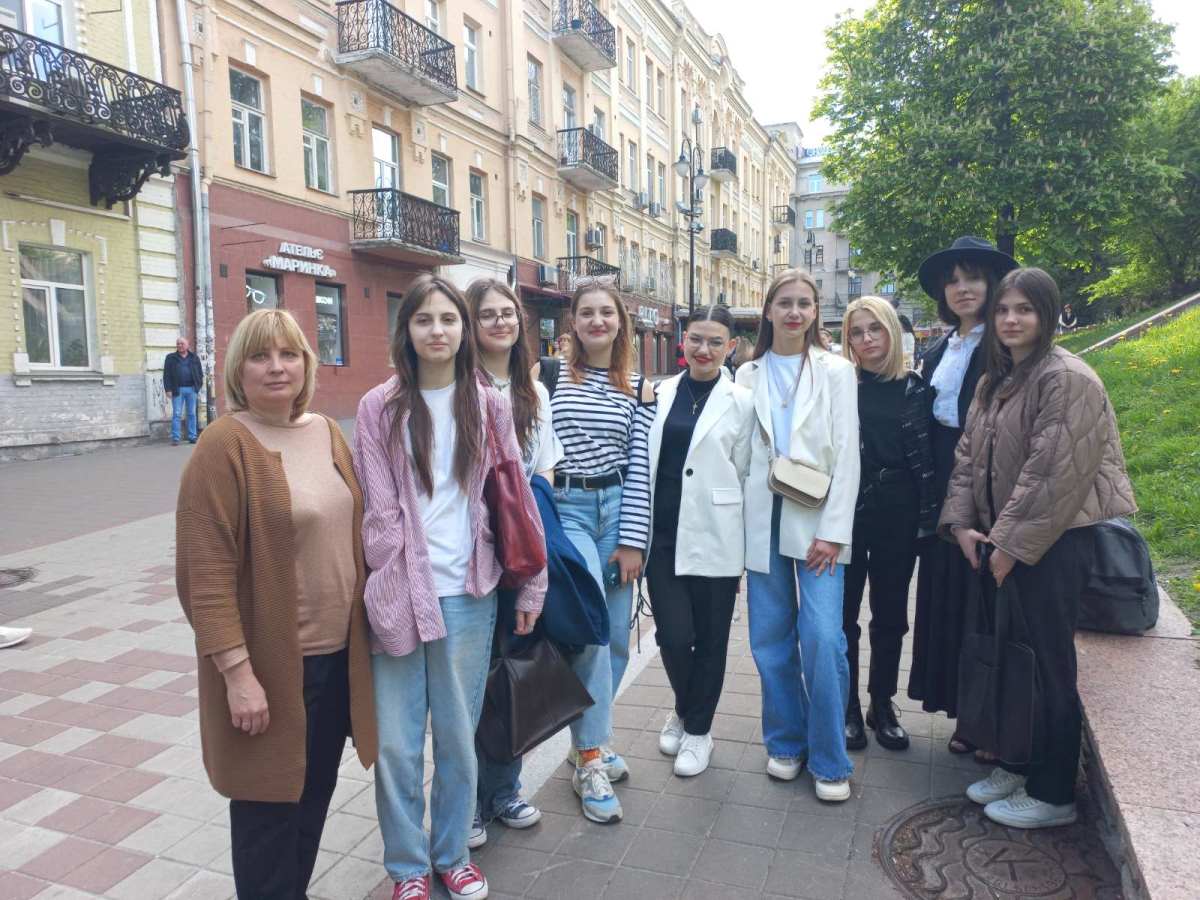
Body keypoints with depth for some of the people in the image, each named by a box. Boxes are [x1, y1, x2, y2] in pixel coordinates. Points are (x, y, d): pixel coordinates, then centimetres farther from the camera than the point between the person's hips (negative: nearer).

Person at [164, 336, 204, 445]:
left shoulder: (194, 358, 12)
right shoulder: (170, 358, 6)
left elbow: (200, 372, 14)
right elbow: (166, 375, 2)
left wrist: (199, 385, 2)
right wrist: (168, 389, -6)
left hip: (191, 389, 2)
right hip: (177, 390, -2)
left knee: (192, 414, 5)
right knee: (176, 414, -3)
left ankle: (192, 437, 10)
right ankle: (175, 438, -2)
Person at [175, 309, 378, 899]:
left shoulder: (327, 432, 6)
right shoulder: (224, 445, -15)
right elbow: (207, 574, -19)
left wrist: (362, 625, 14)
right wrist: (237, 672, -20)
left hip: (338, 652, 7)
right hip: (271, 662, -7)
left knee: (317, 789, 20)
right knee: (270, 800, 9)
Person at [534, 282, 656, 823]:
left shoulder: (638, 389, 7)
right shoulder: (548, 376, 1)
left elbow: (640, 467, 3)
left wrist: (632, 540, -2)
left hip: (617, 509, 3)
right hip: (563, 509, -3)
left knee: (615, 637, 8)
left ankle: (588, 740, 29)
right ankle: (590, 758, 1)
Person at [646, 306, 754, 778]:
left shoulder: (742, 401, -1)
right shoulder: (659, 394, 5)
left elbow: (745, 475, 0)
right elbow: (642, 463, 8)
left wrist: (744, 550, -1)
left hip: (714, 539, -1)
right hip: (663, 534, 2)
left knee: (709, 640, 8)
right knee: (673, 635, 2)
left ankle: (697, 729, 30)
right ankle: (686, 710, 33)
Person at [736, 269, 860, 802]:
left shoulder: (836, 372, 4)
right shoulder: (749, 374, 10)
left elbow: (846, 456, -2)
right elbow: (739, 451, 7)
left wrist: (833, 532, -9)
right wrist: (734, 527, 1)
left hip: (817, 518, -2)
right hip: (762, 518, 2)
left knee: (823, 638, -9)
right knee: (771, 638, 7)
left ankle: (829, 761, 9)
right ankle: (786, 742, 25)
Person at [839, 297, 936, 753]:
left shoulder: (913, 387, 3)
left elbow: (926, 457, 3)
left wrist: (927, 518, -3)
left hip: (897, 517, 2)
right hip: (845, 514, -1)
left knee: (890, 615, 11)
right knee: (842, 616, 5)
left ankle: (882, 705, 28)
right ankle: (847, 707, 21)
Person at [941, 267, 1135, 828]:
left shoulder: (1066, 378, -14)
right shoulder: (996, 381, 13)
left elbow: (1054, 475, -20)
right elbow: (969, 456, 12)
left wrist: (1011, 545, -16)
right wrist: (961, 523, 0)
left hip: (1054, 543, -8)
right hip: (1008, 544, 8)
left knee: (1051, 667, 1)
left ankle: (1054, 794, 16)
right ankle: (1020, 766, 31)